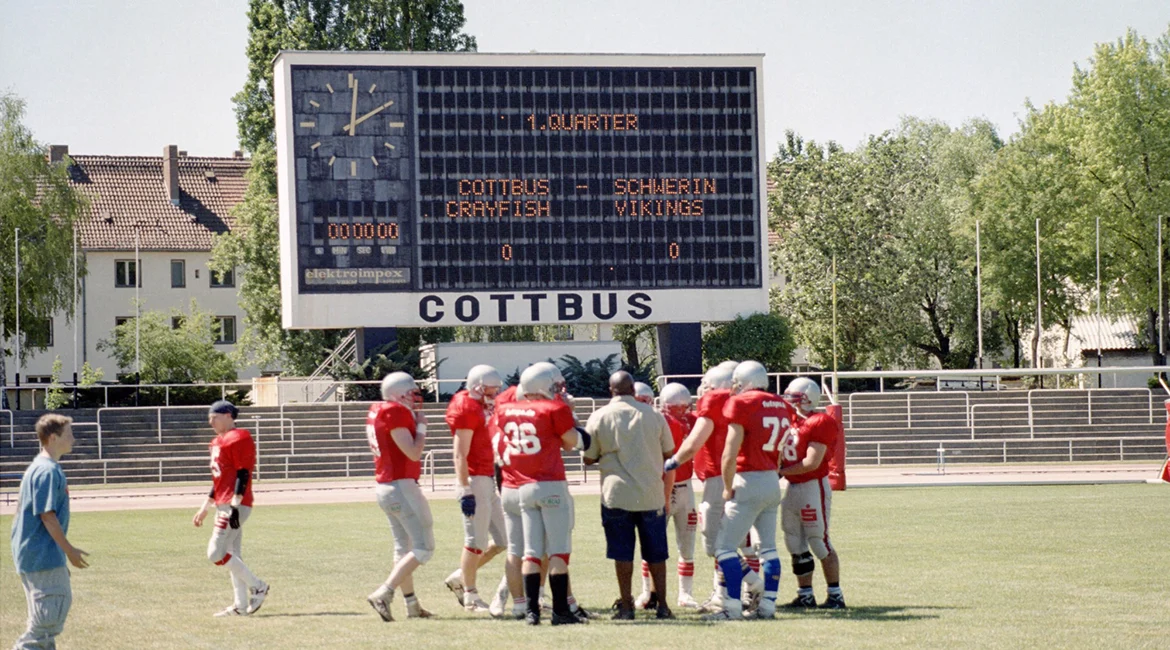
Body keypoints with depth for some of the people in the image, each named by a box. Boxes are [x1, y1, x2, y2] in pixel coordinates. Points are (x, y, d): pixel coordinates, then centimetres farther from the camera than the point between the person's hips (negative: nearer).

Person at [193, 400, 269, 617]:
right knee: (231, 556, 9)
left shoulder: (239, 438, -11)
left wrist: (234, 506, -25)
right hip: (223, 506, 10)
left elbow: (243, 475, -18)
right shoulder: (218, 442, 19)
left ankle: (257, 587, -6)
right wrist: (205, 508, 25)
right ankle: (241, 605, 10)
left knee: (216, 553, -13)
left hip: (235, 506, -10)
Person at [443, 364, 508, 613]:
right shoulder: (467, 409, -14)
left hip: (487, 480, 10)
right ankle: (470, 595, 8)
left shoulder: (480, 407, 15)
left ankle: (460, 578, 21)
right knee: (476, 540, -2)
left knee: (502, 539, 12)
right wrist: (466, 491, -22)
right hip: (475, 480, -10)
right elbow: (460, 455, -18)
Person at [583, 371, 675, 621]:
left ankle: (626, 606, 5)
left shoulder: (599, 417, -3)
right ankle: (662, 605, 12)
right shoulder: (653, 415, 2)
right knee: (656, 553, 11)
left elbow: (589, 458, 5)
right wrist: (666, 496, 19)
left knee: (623, 554, 5)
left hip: (617, 494, -1)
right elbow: (669, 458, 8)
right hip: (651, 495, 1)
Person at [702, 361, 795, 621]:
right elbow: (780, 454, 14)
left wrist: (728, 489, -7)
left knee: (725, 546, -4)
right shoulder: (783, 406, 11)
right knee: (767, 547, 12)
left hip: (748, 481, -8)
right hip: (773, 482, 8)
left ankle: (733, 606, -10)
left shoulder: (742, 404, -12)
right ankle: (767, 604, 11)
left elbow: (730, 455, -15)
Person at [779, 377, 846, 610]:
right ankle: (805, 595, 16)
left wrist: (781, 471, -13)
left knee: (819, 542, -5)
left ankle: (836, 595, 2)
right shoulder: (790, 421, 13)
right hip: (792, 487, 9)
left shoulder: (820, 424, -13)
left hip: (813, 486, -9)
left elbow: (812, 463, -18)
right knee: (796, 544, 9)